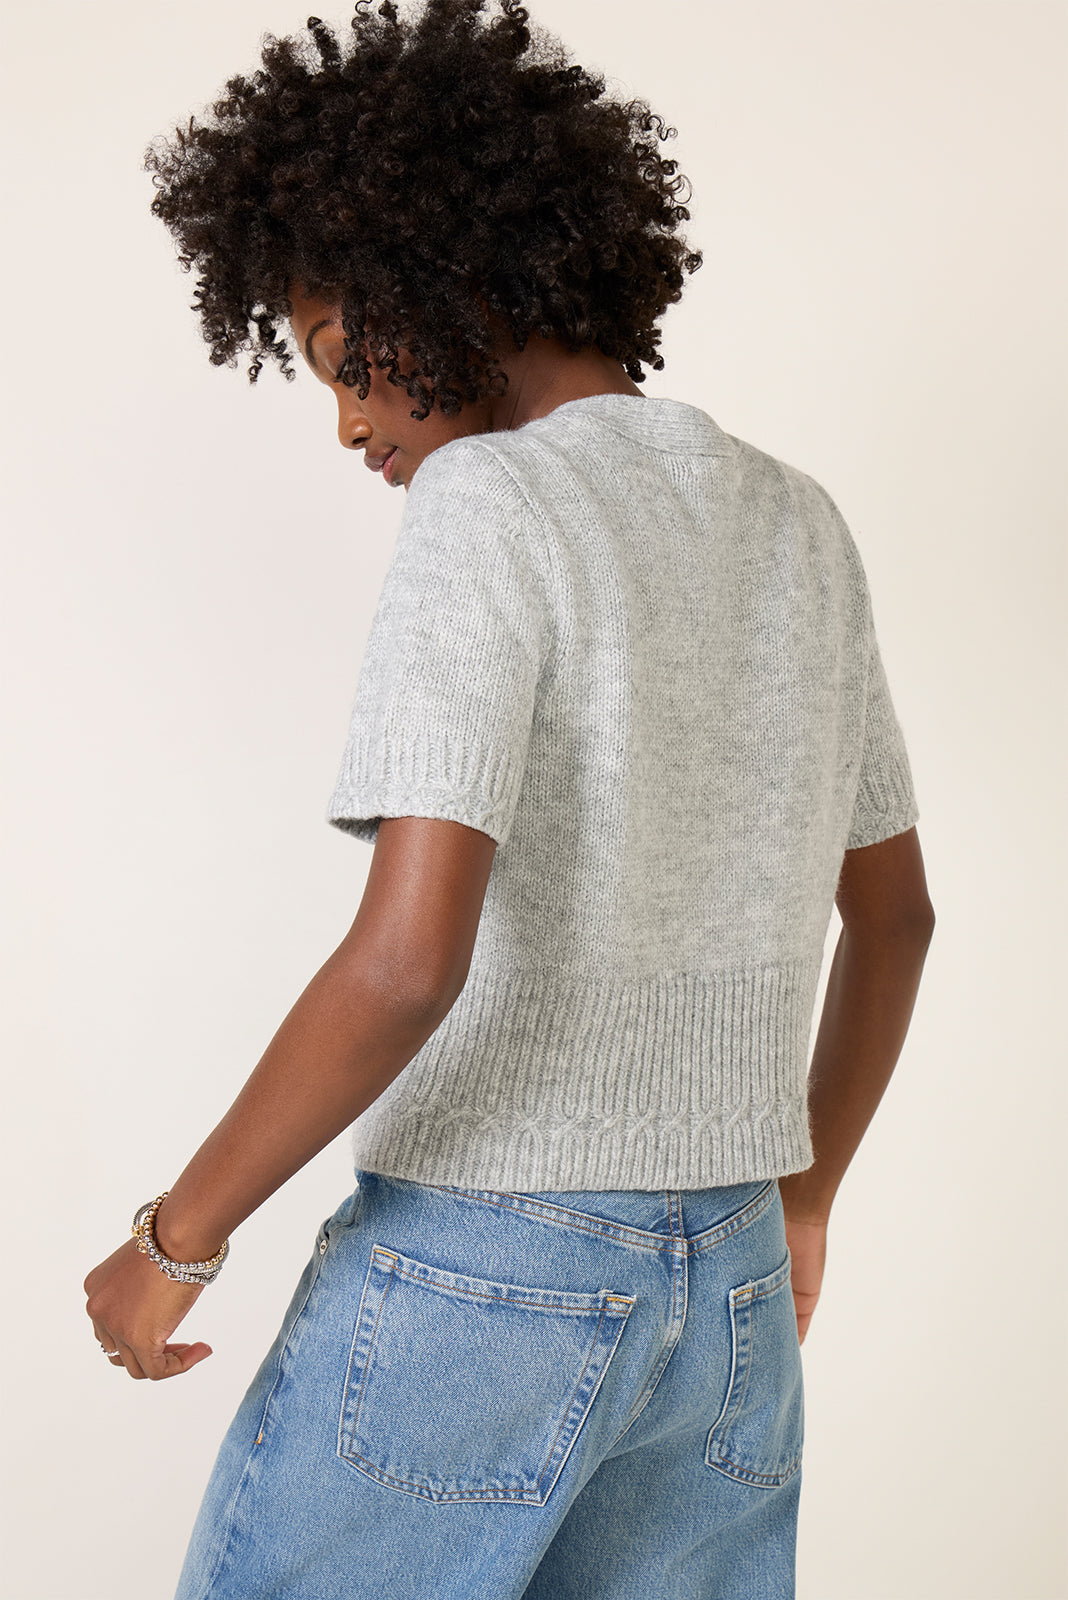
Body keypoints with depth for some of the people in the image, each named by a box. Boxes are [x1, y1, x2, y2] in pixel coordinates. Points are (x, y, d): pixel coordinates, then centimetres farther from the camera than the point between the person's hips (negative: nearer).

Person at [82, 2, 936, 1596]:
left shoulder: (486, 512, -16)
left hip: (472, 1277, -6)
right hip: (721, 1296, 7)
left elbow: (407, 959, -25)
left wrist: (179, 1235, -11)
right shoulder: (797, 527, 7)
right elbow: (892, 909, 16)